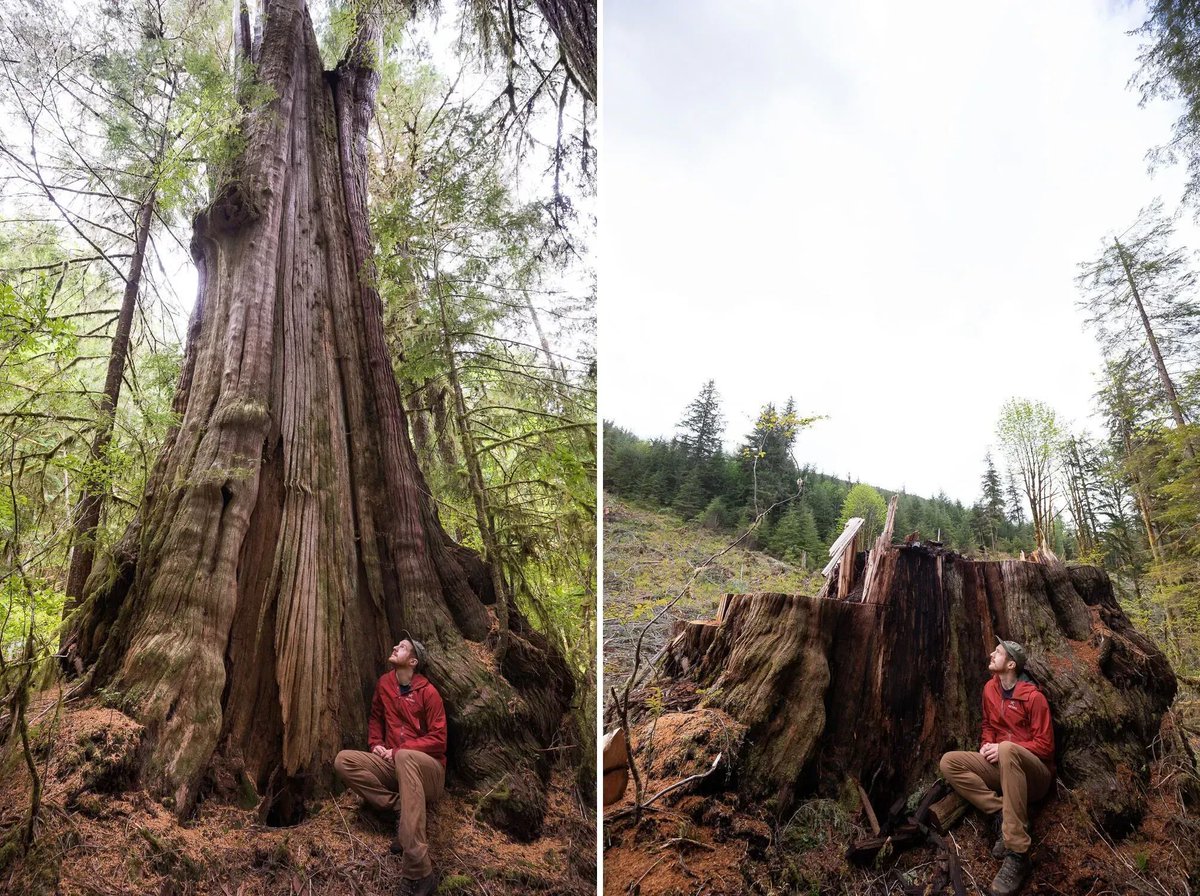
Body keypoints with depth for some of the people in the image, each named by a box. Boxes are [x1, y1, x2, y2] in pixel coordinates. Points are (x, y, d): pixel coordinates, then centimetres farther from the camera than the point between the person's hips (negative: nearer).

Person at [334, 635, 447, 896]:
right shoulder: (385, 683, 7)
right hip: (393, 766, 6)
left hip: (427, 769, -6)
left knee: (404, 757, -42)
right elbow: (376, 717, 22)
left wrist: (399, 751, -17)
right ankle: (402, 810, -16)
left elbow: (438, 739, -12)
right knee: (343, 760, -16)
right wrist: (375, 743, 3)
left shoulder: (428, 692, -10)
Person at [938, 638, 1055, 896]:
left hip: (1035, 774, -6)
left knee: (1007, 750, -42)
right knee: (949, 762, -16)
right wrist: (987, 745, -3)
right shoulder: (990, 689, 7)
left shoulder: (1033, 697, -12)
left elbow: (1045, 746, -12)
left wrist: (1003, 748, -21)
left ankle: (1018, 855, -41)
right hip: (1002, 768, 6)